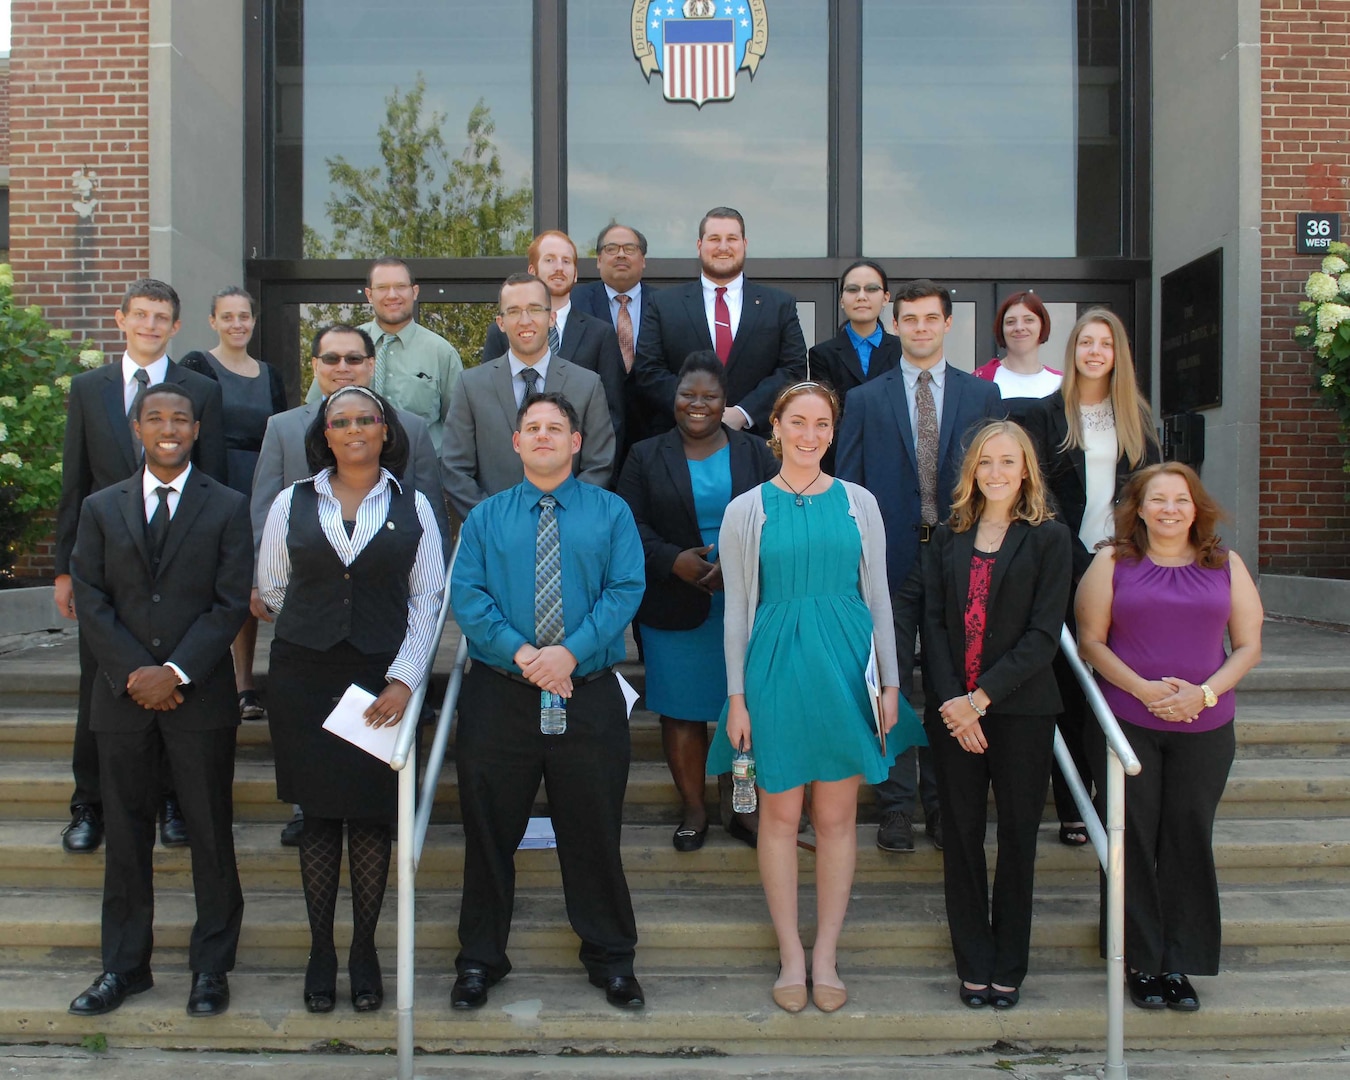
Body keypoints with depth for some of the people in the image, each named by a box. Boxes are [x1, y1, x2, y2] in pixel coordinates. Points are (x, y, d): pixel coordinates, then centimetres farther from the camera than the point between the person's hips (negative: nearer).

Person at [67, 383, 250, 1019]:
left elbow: (232, 603, -5)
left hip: (200, 698, -2)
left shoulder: (227, 508, 1)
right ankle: (125, 966, 24)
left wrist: (175, 672, -14)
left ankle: (211, 966, 18)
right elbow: (90, 602, 3)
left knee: (211, 834, 5)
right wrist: (133, 673, -9)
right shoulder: (102, 508, 9)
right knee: (125, 835, 10)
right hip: (123, 697, 2)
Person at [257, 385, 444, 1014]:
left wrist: (404, 680, -8)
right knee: (318, 814, 6)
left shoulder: (413, 507, 3)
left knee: (372, 816, 4)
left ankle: (365, 950, 18)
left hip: (382, 680, -1)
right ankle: (321, 950, 18)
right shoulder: (292, 504, 6)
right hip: (305, 678, 1)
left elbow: (428, 598, 0)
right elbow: (271, 588, 14)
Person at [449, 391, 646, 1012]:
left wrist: (571, 651, -17)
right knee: (489, 830, 9)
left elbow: (625, 589, -5)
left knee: (594, 830, 8)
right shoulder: (485, 518, 9)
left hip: (589, 695, -1)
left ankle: (611, 959, 25)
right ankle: (480, 959, 26)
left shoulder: (611, 513, 6)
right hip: (499, 694, 1)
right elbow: (466, 595, -2)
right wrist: (520, 653, -16)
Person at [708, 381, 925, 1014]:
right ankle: (791, 955, 21)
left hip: (845, 665, 1)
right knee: (779, 814, 7)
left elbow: (878, 595, 7)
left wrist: (890, 682, 3)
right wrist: (736, 697, -1)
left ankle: (826, 955, 21)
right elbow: (737, 608, 2)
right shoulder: (747, 510, 1)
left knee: (837, 817, 8)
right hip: (776, 665, -1)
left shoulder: (858, 503, 5)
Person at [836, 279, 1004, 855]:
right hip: (889, 559, 0)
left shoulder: (982, 395, 7)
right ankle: (895, 804, 15)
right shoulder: (865, 400, 6)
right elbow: (848, 486, 5)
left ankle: (943, 801, 20)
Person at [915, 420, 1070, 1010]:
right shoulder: (948, 538, 9)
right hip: (953, 711, 2)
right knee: (961, 837, 6)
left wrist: (982, 697, -14)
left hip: (1021, 709, -2)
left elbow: (1044, 633, -8)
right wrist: (952, 702, -10)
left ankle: (1008, 967, 19)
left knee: (1017, 836, 6)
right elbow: (933, 623, 2)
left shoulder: (1048, 537, -1)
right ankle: (973, 964, 18)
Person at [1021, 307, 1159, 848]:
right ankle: (1072, 808, 9)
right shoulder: (1045, 414, 2)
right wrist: (1079, 559, -12)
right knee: (1069, 689, 2)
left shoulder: (1136, 417, 12)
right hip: (1067, 569, -3)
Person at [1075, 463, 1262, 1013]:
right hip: (1125, 725, -1)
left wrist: (1206, 691, -11)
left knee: (1189, 841, 5)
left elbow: (1248, 645, 6)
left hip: (1204, 729, 1)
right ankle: (1141, 962, 15)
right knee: (1134, 842, 3)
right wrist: (1141, 688, -14)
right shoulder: (1113, 563, 2)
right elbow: (1090, 640, 0)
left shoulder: (1226, 566, 7)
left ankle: (1181, 963, 18)